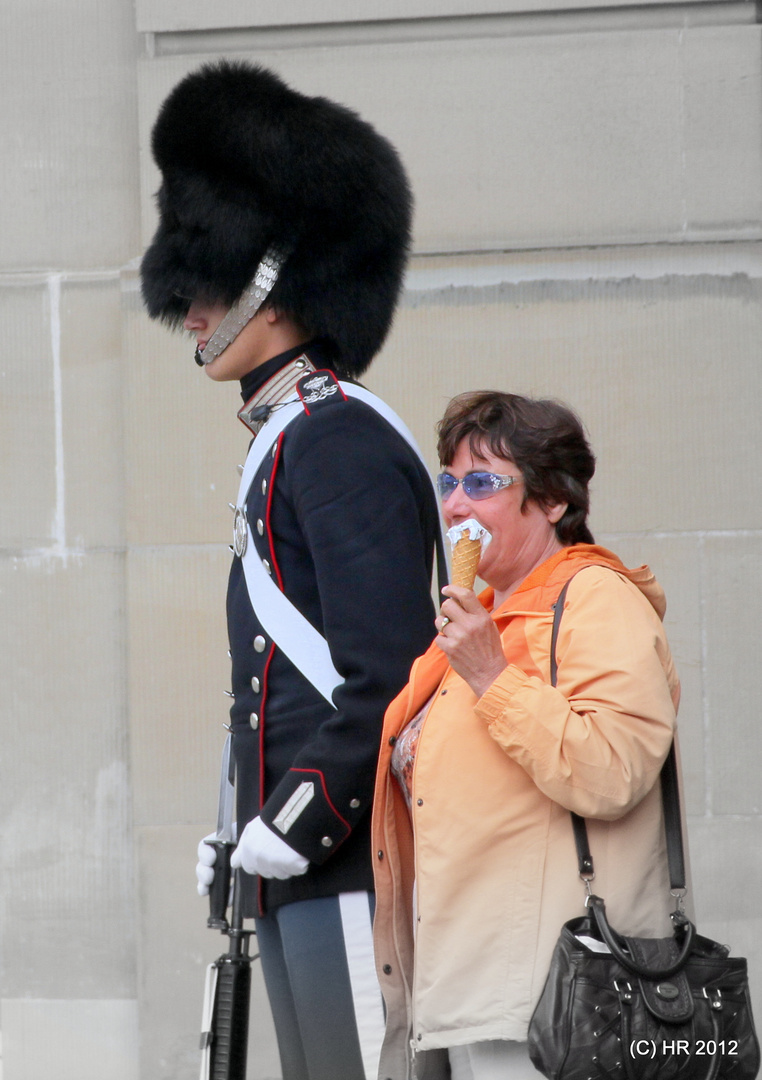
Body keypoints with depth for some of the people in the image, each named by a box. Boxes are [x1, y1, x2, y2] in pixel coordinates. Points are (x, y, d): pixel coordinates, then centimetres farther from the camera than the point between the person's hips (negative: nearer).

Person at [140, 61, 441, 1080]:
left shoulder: (337, 439, -11)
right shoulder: (288, 442, 20)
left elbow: (389, 669, -20)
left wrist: (305, 814, -21)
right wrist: (246, 836, 19)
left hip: (352, 860, -10)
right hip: (297, 865, 10)